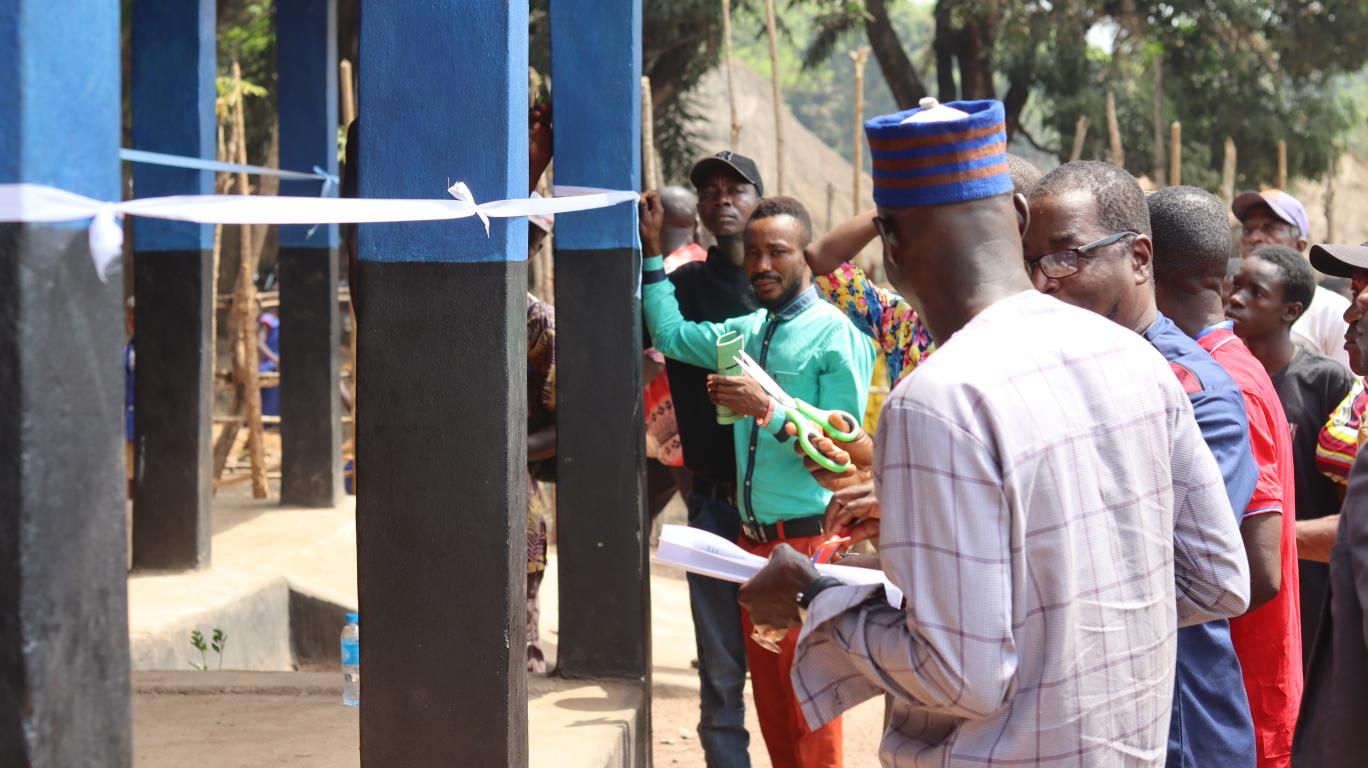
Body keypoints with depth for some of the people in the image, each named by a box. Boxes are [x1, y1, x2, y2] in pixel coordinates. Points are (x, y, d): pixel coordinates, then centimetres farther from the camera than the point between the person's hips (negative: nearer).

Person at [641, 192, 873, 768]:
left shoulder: (835, 336, -10)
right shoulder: (747, 331, 14)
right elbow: (672, 337, 29)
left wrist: (769, 411, -23)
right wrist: (652, 253, 24)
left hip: (808, 539, -7)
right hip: (754, 537, 8)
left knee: (807, 699, -5)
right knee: (768, 693, 12)